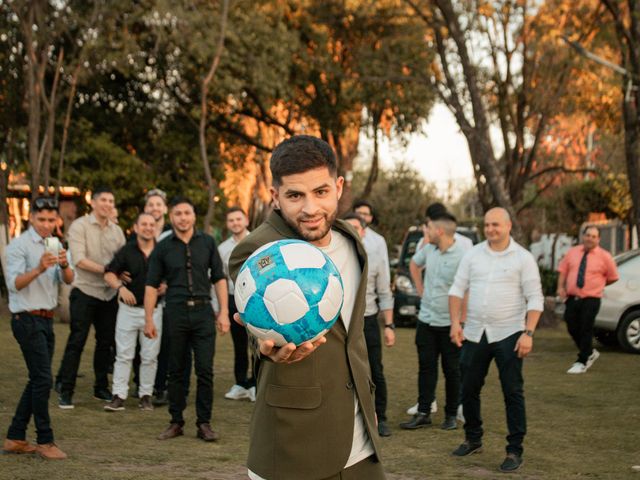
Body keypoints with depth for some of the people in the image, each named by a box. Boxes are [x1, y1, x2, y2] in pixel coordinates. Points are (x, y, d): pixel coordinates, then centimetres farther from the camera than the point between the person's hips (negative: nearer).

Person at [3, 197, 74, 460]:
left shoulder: (55, 245, 13)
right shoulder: (19, 245, -9)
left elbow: (69, 280, -1)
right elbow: (13, 283, -20)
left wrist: (64, 265, -23)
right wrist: (39, 269, -35)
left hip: (46, 319, 8)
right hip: (27, 319, -8)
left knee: (37, 380, 10)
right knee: (43, 379, -10)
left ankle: (15, 438, 18)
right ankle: (45, 440, -3)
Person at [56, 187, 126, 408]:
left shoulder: (117, 230, 10)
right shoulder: (79, 226, -6)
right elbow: (79, 260, -16)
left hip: (109, 294, 5)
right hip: (85, 292, -5)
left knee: (106, 342, 10)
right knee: (76, 342, -5)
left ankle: (101, 387, 22)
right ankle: (65, 390, 2)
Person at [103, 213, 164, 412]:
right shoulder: (126, 251, 0)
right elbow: (109, 274, 1)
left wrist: (164, 287, -10)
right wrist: (120, 287, -17)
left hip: (153, 310, 1)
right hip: (129, 309, -1)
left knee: (150, 356, 5)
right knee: (123, 354, 1)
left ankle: (146, 395, 15)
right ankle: (118, 396, 2)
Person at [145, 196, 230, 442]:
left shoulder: (207, 242, 5)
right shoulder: (163, 248, 4)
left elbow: (219, 278, 7)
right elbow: (152, 285, 5)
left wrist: (224, 312, 0)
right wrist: (149, 319, -1)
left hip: (203, 311, 0)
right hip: (176, 313, 0)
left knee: (205, 371, -2)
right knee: (176, 371, 7)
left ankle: (204, 423, 7)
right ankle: (176, 422, 16)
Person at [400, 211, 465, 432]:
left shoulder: (462, 256, -18)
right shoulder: (428, 250, 3)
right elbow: (414, 264, 25)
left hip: (449, 323, -6)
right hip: (426, 320, 6)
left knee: (452, 370, 7)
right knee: (426, 368, 9)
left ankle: (451, 415, 18)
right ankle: (423, 413, 15)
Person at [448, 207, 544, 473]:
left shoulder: (523, 257, -4)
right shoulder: (472, 254, 6)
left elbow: (535, 298, -6)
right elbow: (457, 289, 8)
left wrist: (528, 333, -15)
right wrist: (455, 322, -3)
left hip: (508, 334, -4)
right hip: (474, 333, 4)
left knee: (513, 393, -1)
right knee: (469, 390, 11)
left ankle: (514, 451, 5)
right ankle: (473, 439, 30)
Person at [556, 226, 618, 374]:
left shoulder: (604, 256, -2)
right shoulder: (572, 252, 8)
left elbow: (612, 277, 7)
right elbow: (562, 270, 13)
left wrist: (598, 285, 7)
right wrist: (561, 287, 1)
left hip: (591, 299, -4)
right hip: (572, 298, 4)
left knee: (586, 330, -3)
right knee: (572, 328, 7)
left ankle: (582, 362, 8)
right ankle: (590, 353, 30)